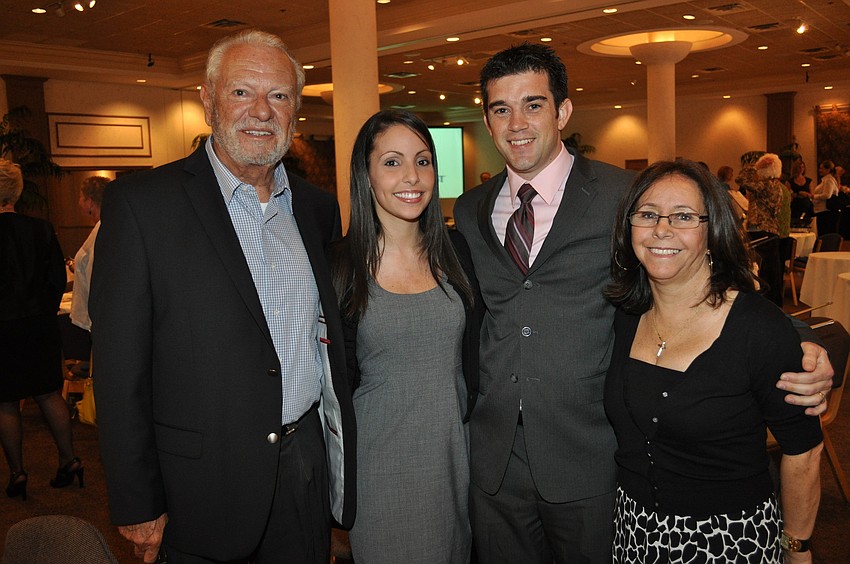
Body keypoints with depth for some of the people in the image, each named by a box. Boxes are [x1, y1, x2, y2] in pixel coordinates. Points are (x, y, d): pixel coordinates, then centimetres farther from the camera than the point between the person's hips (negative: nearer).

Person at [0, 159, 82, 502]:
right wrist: (43, 313, 13)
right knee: (49, 394, 14)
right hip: (39, 326, 4)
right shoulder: (41, 229, -4)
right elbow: (58, 280, 1)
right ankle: (69, 461, 17)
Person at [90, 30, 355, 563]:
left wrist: (339, 449, 12)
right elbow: (120, 368, -11)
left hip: (311, 463, 5)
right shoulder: (141, 203, -11)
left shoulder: (316, 206, 5)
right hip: (207, 483, -4)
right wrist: (138, 505, -9)